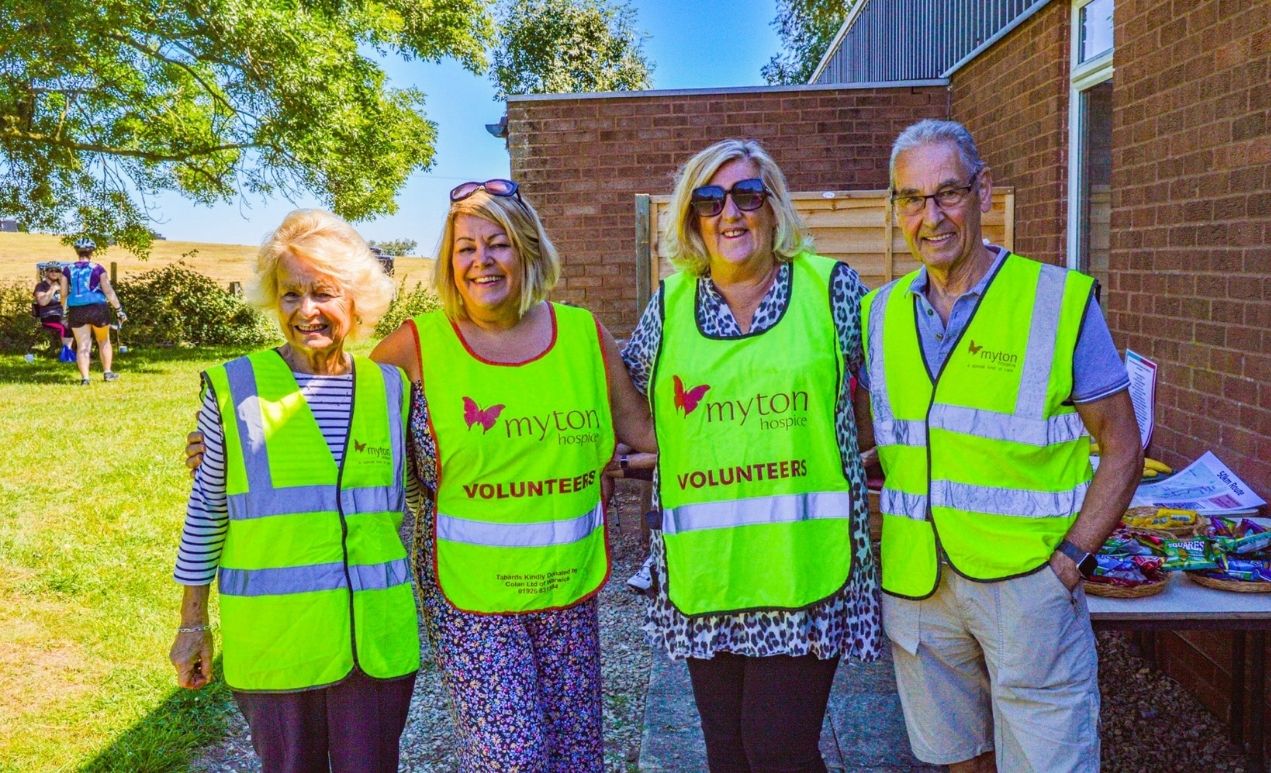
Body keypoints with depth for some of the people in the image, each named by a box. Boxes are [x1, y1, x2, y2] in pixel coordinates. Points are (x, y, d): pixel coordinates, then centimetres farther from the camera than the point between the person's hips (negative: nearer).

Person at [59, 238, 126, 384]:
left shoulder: (68, 270, 5)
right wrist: (119, 309, -4)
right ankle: (107, 373, 22)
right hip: (97, 309, -1)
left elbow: (63, 294, 6)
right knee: (104, 342, 16)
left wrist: (65, 312, 18)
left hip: (76, 311, 2)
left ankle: (84, 378, -4)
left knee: (82, 345, 3)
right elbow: (108, 291, -6)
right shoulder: (97, 268, -1)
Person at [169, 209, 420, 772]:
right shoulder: (235, 387, -4)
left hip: (376, 639, 2)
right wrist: (192, 622, 6)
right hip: (271, 641, -1)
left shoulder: (391, 386, 2)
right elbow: (206, 511, 3)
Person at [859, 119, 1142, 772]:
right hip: (916, 581, 4)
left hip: (1027, 578, -3)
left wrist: (1070, 559, -12)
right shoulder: (880, 313, 5)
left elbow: (1121, 447, -3)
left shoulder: (1059, 300, -6)